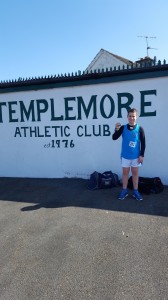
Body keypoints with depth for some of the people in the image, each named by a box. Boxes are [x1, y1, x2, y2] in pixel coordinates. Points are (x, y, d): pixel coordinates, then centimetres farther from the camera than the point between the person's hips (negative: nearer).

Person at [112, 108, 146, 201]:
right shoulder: (123, 128, -4)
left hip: (136, 156, -1)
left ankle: (135, 191, 22)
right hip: (125, 155, 1)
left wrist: (142, 155, -5)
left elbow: (143, 143, -3)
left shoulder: (140, 129, -6)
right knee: (125, 172, 11)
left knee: (135, 173, 11)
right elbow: (114, 138, -7)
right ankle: (124, 190, 22)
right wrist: (116, 129, -25)